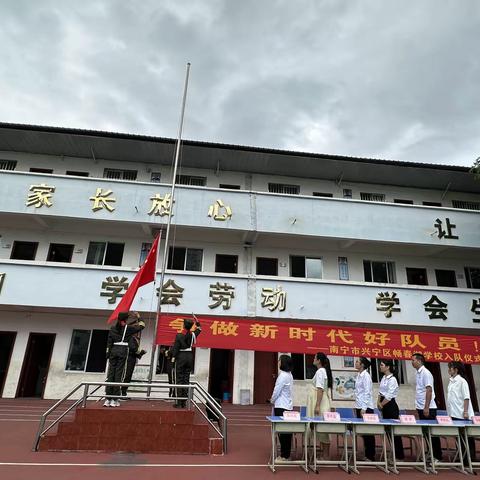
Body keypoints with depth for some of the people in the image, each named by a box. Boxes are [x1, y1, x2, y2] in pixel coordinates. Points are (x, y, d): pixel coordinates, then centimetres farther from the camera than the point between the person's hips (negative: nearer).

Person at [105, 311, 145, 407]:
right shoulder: (128, 328, -1)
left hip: (113, 350, 3)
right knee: (118, 375, -1)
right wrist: (139, 319, 25)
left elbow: (109, 341, 5)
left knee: (110, 373, 7)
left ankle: (108, 399, 9)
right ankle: (114, 400, 1)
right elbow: (141, 326, 10)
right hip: (123, 351, -3)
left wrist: (108, 353, 8)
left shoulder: (113, 328, 7)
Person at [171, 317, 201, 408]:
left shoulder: (179, 335, -9)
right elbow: (199, 329, 26)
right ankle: (184, 402, 11)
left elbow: (175, 349, -9)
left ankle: (179, 402, -1)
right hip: (190, 357, 4)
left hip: (181, 357, -4)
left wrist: (173, 360, -7)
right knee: (186, 379, 9)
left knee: (179, 379, 0)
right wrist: (197, 323, 36)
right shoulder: (193, 335, 4)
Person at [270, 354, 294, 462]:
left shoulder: (283, 375, -17)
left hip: (281, 406, -9)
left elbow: (277, 391, -15)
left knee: (282, 432, -3)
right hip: (288, 406, 9)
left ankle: (284, 456, 3)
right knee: (286, 432, 12)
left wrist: (272, 400, 2)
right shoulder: (289, 375, 12)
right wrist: (274, 399, 15)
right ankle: (286, 454, 19)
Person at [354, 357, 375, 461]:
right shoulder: (358, 376, 11)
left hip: (366, 407, -8)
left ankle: (370, 455, 10)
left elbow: (367, 393, -18)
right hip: (359, 407, 8)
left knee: (368, 432, 1)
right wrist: (357, 406, 14)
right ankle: (366, 453, 21)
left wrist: (364, 408, -19)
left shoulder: (366, 376, -14)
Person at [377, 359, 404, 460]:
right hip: (384, 406, 8)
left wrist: (381, 405, -9)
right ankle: (394, 452, 22)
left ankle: (399, 455, 11)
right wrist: (378, 402, -1)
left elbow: (389, 396, -18)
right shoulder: (383, 378, 9)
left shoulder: (392, 379, -17)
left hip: (391, 406, -8)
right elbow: (380, 392, 13)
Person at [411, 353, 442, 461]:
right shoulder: (418, 373, 10)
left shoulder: (425, 373, -15)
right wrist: (419, 407, 14)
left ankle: (437, 456, 11)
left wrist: (426, 407, -21)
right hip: (421, 408, 8)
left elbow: (429, 390, -19)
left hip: (428, 408, -8)